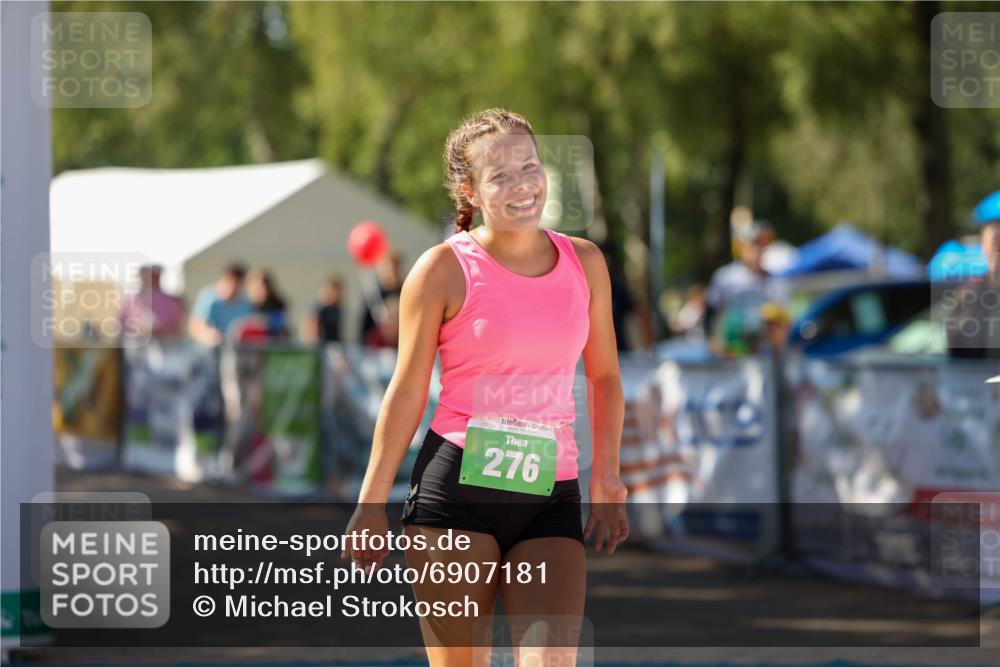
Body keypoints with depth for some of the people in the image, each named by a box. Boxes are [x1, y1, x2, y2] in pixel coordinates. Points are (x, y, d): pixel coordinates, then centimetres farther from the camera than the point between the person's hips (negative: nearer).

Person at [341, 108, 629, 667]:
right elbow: (408, 393, 2)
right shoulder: (445, 269, -2)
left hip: (551, 498, 3)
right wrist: (373, 505, 2)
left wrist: (607, 479, 14)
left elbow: (605, 376, 19)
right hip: (457, 489, -3)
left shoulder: (585, 263, 9)